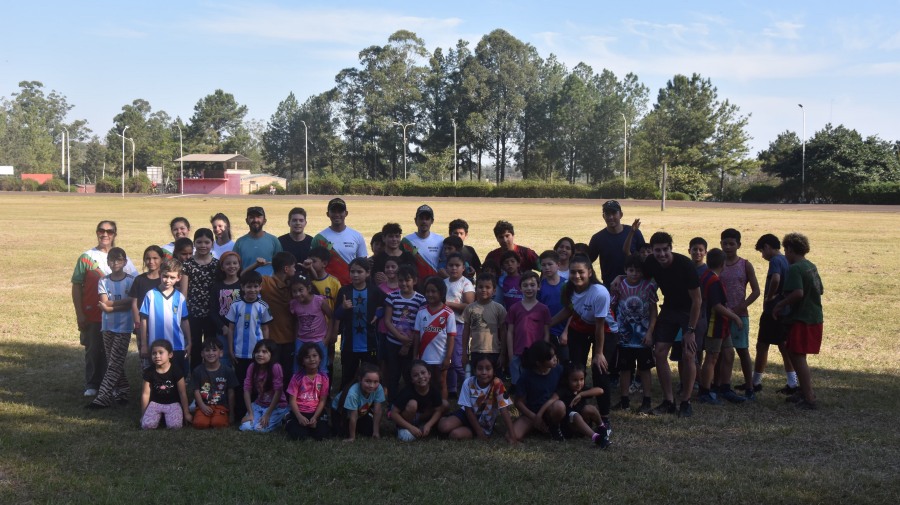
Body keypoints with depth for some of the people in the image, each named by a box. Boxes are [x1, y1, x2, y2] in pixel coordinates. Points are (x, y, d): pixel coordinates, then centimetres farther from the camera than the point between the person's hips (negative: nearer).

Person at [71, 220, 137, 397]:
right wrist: (79, 314, -5)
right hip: (92, 314, -1)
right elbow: (76, 286, 0)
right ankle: (91, 385, 17)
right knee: (93, 350, 6)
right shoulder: (87, 257, 0)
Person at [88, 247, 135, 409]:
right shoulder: (103, 281, 4)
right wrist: (122, 302, -13)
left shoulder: (130, 281, -4)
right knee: (114, 363, 9)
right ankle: (122, 391, 20)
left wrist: (110, 305, -10)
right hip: (107, 327, 4)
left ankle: (103, 397, -9)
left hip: (124, 327, -4)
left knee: (114, 364, -7)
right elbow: (105, 304, -6)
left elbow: (131, 305, -11)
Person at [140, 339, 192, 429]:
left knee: (174, 425, -26)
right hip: (155, 403, 2)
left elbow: (182, 393, -6)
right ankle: (160, 416, 11)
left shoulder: (176, 370, -12)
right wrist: (143, 415, 5)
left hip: (173, 403, -2)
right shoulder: (149, 372, -6)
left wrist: (186, 413, -1)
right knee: (146, 425, -22)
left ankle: (166, 416, 9)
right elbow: (145, 394, 1)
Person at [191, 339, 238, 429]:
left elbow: (230, 393, 5)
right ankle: (208, 417, 6)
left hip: (221, 405, -1)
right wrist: (202, 406, -16)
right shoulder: (198, 371, 3)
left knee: (218, 424, -29)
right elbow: (196, 391, 1)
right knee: (199, 424, -27)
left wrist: (231, 414, 5)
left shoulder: (227, 371, 1)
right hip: (203, 406, 1)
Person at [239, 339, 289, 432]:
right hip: (259, 404, 4)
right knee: (245, 427, -16)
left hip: (277, 406, -4)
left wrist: (267, 415, -20)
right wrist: (250, 413, -13)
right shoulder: (252, 367, -7)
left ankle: (280, 419, 7)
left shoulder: (276, 367, -22)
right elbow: (247, 390, -6)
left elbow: (278, 392, -20)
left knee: (260, 428, -23)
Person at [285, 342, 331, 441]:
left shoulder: (323, 377, -2)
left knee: (321, 435, -21)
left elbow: (322, 401, -2)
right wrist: (299, 417, -19)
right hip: (299, 412, -1)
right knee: (298, 436, -24)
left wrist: (315, 418, -15)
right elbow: (292, 400, -6)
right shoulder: (297, 377, -6)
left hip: (316, 412, 1)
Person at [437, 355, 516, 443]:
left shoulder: (497, 384, -25)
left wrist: (511, 435, -32)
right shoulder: (468, 383, -19)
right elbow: (468, 410, -12)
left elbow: (504, 409, -26)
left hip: (485, 423, -2)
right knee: (443, 426, -22)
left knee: (455, 435, -25)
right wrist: (479, 431, -16)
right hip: (468, 415, 2)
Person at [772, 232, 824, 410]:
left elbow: (798, 292, -28)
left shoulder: (795, 269, -15)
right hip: (815, 317, 9)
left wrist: (780, 305, -16)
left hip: (801, 319, -9)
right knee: (797, 356, 20)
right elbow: (820, 291, 20)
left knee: (797, 356, -4)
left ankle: (809, 399, -6)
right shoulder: (812, 267, 13)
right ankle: (805, 391, 28)